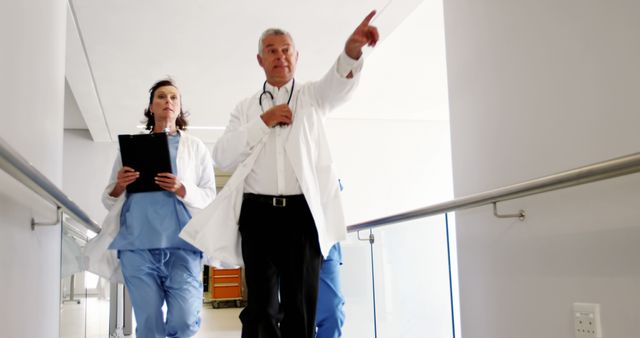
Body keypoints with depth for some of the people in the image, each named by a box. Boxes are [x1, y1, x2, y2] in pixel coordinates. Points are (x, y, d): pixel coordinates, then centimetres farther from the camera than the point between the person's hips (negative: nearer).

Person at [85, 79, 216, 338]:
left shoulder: (195, 147, 14)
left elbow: (210, 197, 7)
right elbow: (108, 198, 15)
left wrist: (182, 190, -12)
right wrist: (119, 187, -8)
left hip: (181, 243, -1)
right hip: (137, 244, 1)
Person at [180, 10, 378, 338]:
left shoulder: (311, 96, 13)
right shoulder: (246, 108, 16)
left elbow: (338, 83, -11)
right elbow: (222, 157, 4)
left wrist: (352, 49, -34)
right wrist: (263, 122, -6)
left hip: (302, 212, -1)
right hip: (258, 212, 1)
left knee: (300, 307, 0)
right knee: (261, 305, 2)